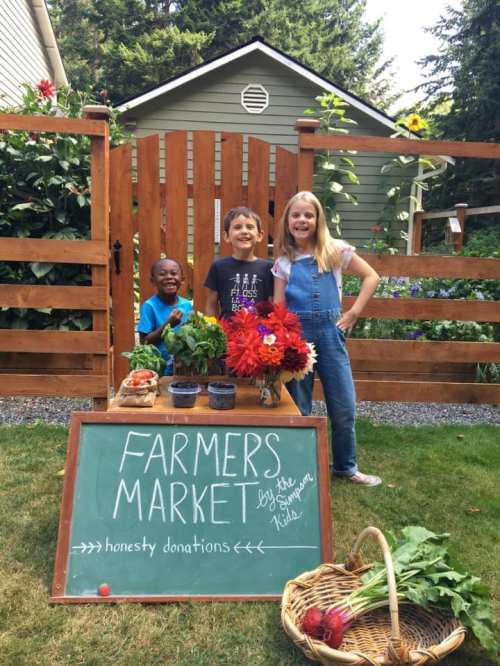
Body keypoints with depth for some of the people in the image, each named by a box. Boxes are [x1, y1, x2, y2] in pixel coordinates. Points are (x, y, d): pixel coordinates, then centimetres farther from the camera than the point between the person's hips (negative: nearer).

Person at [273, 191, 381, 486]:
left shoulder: (335, 250, 2)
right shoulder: (283, 261, 4)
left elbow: (372, 277, 5)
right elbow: (278, 308, 3)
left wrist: (354, 312, -1)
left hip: (330, 331, 0)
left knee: (344, 406, 6)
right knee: (298, 406, 8)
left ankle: (346, 466, 27)